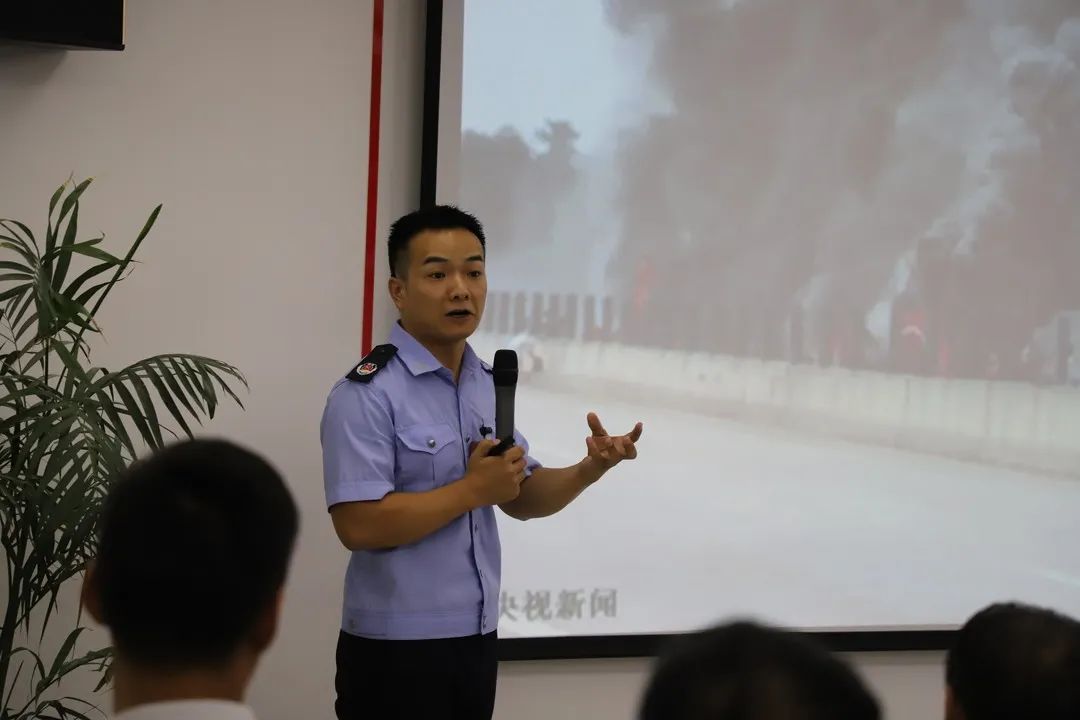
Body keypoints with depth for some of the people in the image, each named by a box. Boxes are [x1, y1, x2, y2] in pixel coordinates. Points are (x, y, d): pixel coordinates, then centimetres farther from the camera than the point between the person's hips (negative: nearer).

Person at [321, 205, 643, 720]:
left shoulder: (490, 385, 10)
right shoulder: (366, 394, -15)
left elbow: (521, 499, 15)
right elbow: (359, 524, -22)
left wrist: (589, 469, -4)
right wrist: (472, 490, -18)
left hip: (477, 639, 7)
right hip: (396, 651, -7)